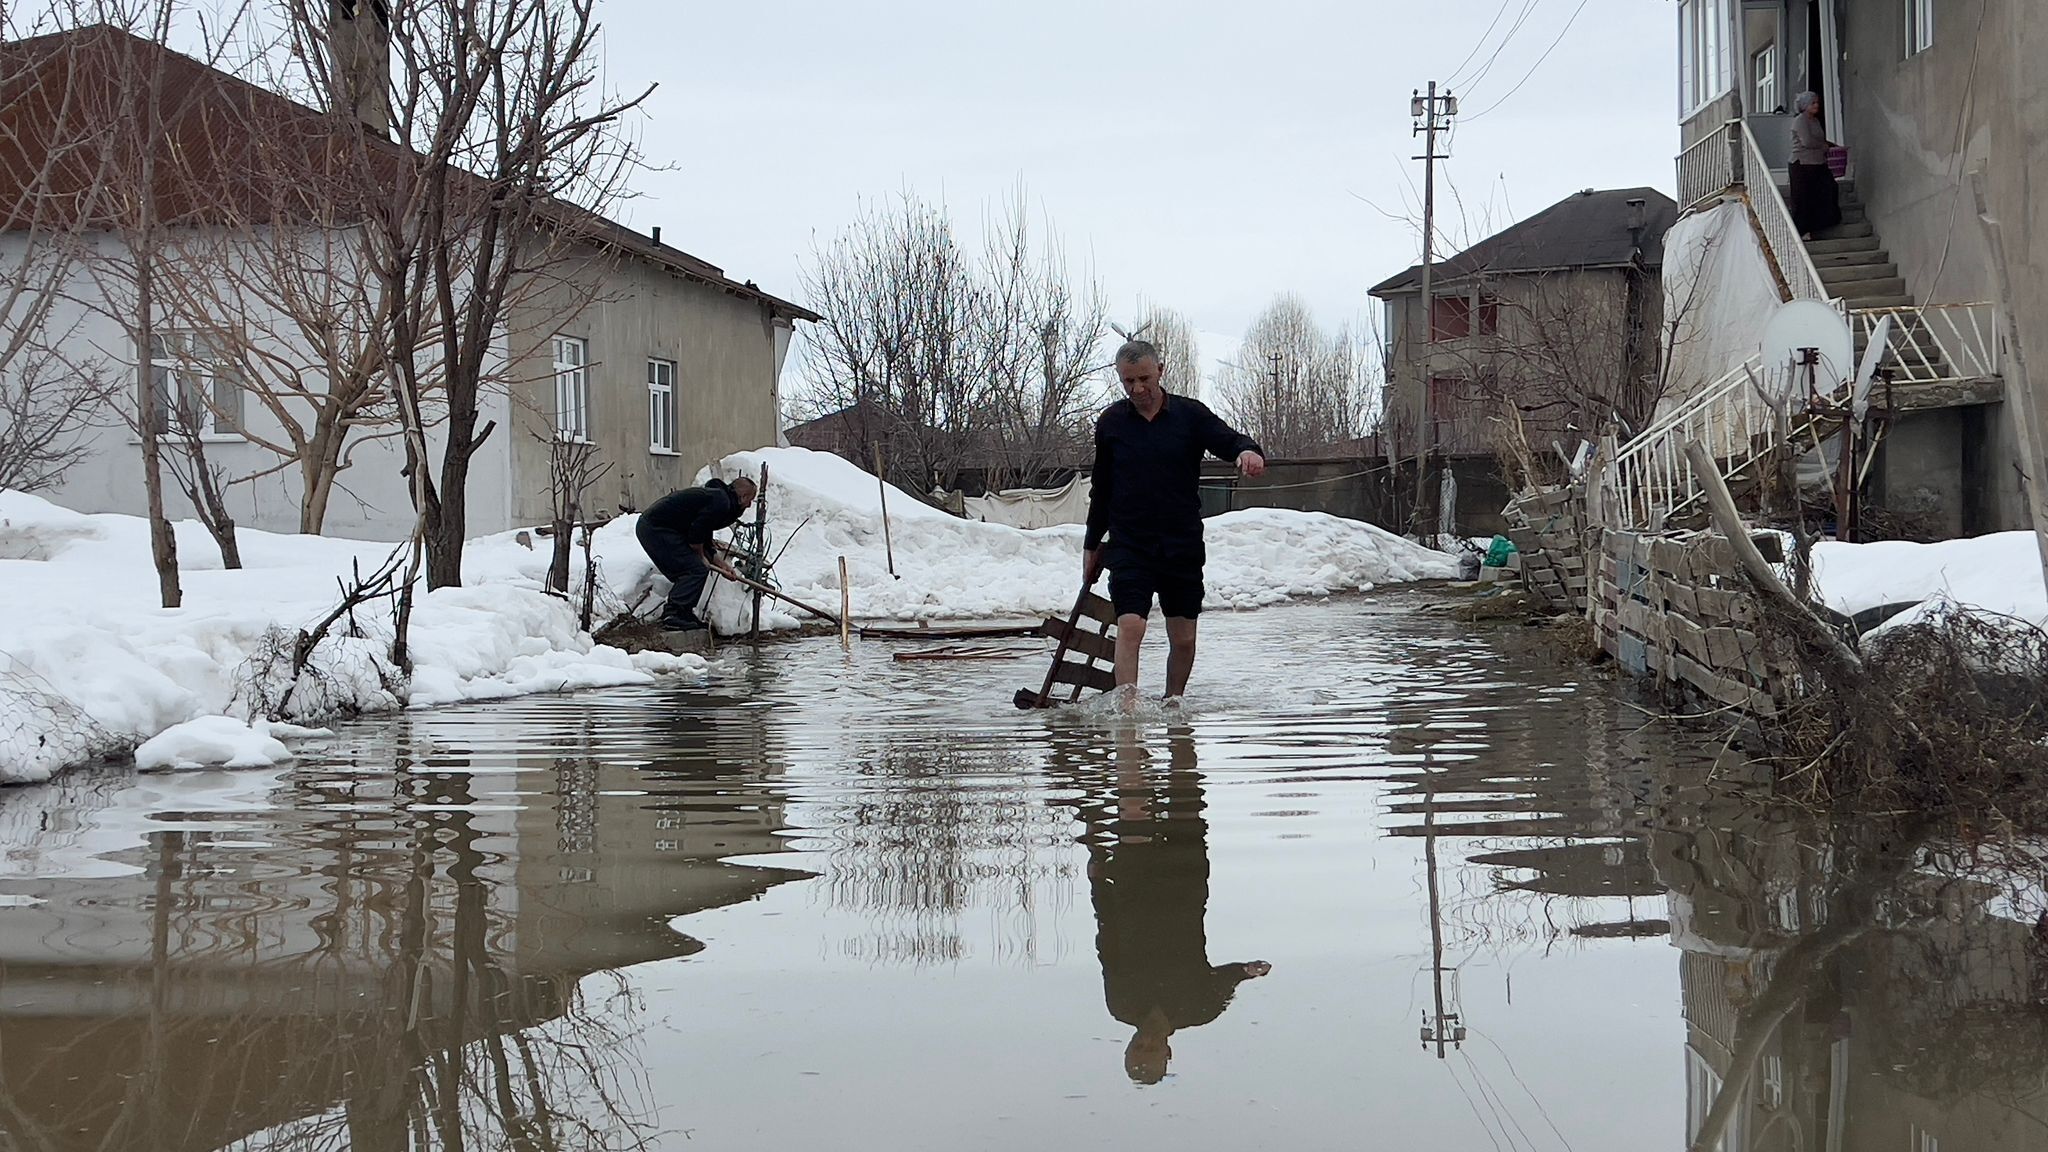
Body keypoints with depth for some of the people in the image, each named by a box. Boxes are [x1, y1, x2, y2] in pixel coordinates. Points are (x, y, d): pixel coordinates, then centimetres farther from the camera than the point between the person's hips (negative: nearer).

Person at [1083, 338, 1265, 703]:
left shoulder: (1190, 414, 2)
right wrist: (1092, 545, 18)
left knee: (1183, 638, 6)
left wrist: (1248, 451, -35)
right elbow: (1101, 490, 15)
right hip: (1129, 547, 0)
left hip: (1183, 546, 1)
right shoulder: (1110, 423, 6)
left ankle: (1172, 703, 25)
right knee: (1129, 625, -17)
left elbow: (1230, 440, -9)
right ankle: (1127, 707, -20)